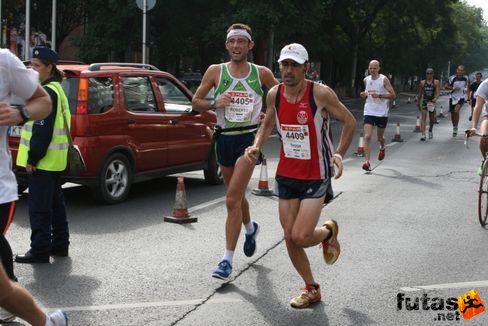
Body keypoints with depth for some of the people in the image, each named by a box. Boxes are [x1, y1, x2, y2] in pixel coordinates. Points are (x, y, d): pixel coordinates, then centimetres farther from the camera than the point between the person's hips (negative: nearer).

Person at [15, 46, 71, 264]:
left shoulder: (47, 93, -16)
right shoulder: (56, 89, 15)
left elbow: (42, 131, -22)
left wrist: (32, 158, -19)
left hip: (43, 160, -10)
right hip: (54, 159, 10)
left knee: (39, 207, -5)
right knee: (55, 203, 16)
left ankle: (40, 250, -2)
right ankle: (59, 244, 25)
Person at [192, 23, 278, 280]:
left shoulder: (262, 73, -1)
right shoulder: (215, 71, 1)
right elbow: (196, 102, 6)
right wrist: (214, 103, -13)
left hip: (249, 138, -3)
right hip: (224, 138, 3)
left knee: (232, 200, -13)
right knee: (236, 195, 20)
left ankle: (227, 260, -8)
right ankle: (250, 228, 51)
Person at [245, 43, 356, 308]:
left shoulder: (321, 93, -16)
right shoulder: (274, 95, -2)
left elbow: (349, 121, -4)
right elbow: (267, 124, 16)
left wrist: (339, 154, -11)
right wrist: (256, 146, -1)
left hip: (316, 176, -5)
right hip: (286, 174, 5)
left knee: (301, 236, -13)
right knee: (290, 238, 6)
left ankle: (328, 231, 23)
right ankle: (311, 289, 25)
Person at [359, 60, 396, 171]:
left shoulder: (384, 79, -8)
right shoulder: (366, 80, 6)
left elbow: (393, 95, -12)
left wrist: (379, 95, -23)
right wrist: (364, 94, 1)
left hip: (382, 113, -2)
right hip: (369, 112, 2)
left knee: (379, 137, 15)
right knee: (367, 136, -14)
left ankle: (382, 148, 51)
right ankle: (367, 161, -16)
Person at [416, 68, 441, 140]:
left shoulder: (436, 82, -1)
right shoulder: (422, 82, 5)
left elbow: (438, 92, -12)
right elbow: (420, 93, 13)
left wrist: (435, 99, -30)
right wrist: (418, 103, 17)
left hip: (432, 102, 0)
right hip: (424, 101, 0)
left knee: (432, 119, 13)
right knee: (423, 118, -13)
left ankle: (430, 130, 42)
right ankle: (423, 134, -20)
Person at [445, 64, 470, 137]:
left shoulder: (466, 78, -3)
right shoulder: (452, 78, -9)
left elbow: (467, 87, 14)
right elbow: (446, 87, -3)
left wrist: (468, 98, 15)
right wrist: (453, 88, -19)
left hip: (461, 98, -1)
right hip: (453, 98, 1)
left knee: (456, 111, -22)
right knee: (452, 114, 9)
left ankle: (456, 128, -12)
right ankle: (454, 127, 29)